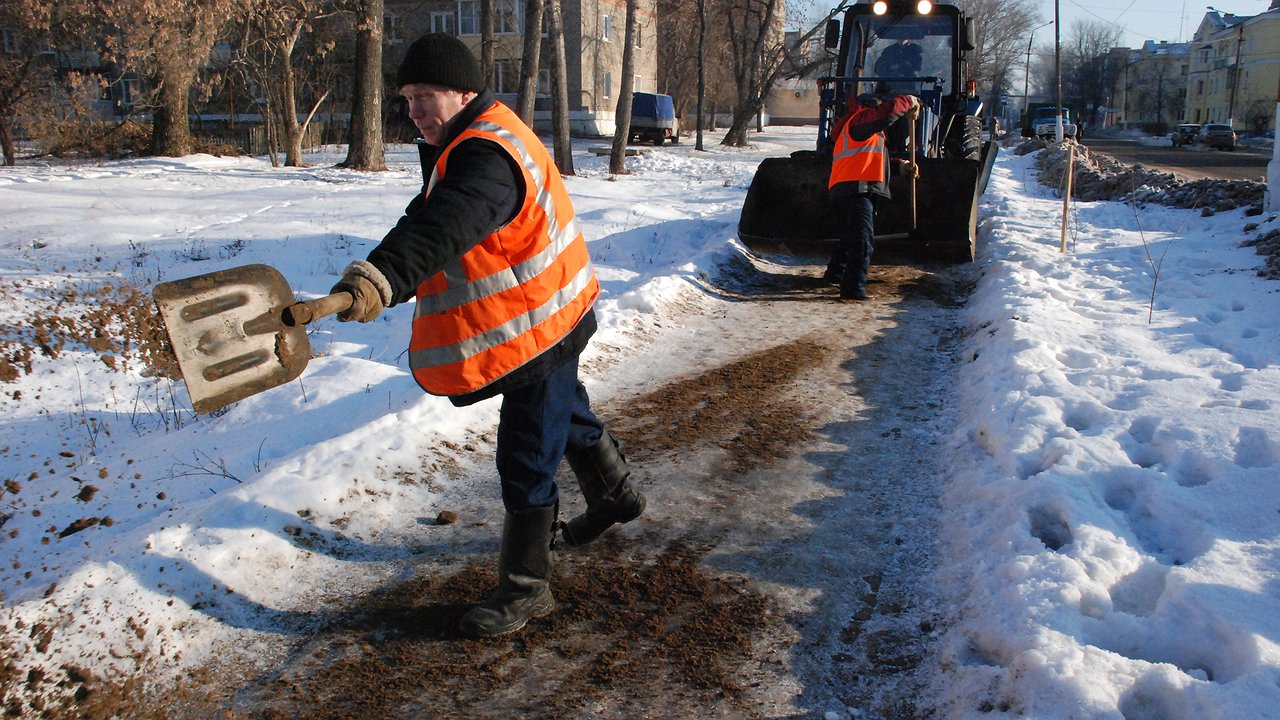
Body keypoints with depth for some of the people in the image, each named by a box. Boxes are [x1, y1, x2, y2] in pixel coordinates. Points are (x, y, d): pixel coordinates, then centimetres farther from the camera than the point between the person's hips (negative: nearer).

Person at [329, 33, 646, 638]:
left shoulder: (487, 156, -29)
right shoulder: (475, 139, 7)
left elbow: (445, 226, -49)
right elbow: (428, 216, 14)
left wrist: (382, 278, -63)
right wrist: (384, 276, 4)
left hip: (538, 330, -11)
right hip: (551, 317, 11)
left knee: (526, 463, -3)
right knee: (567, 415, 30)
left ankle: (525, 588, 11)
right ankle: (615, 496, 54)